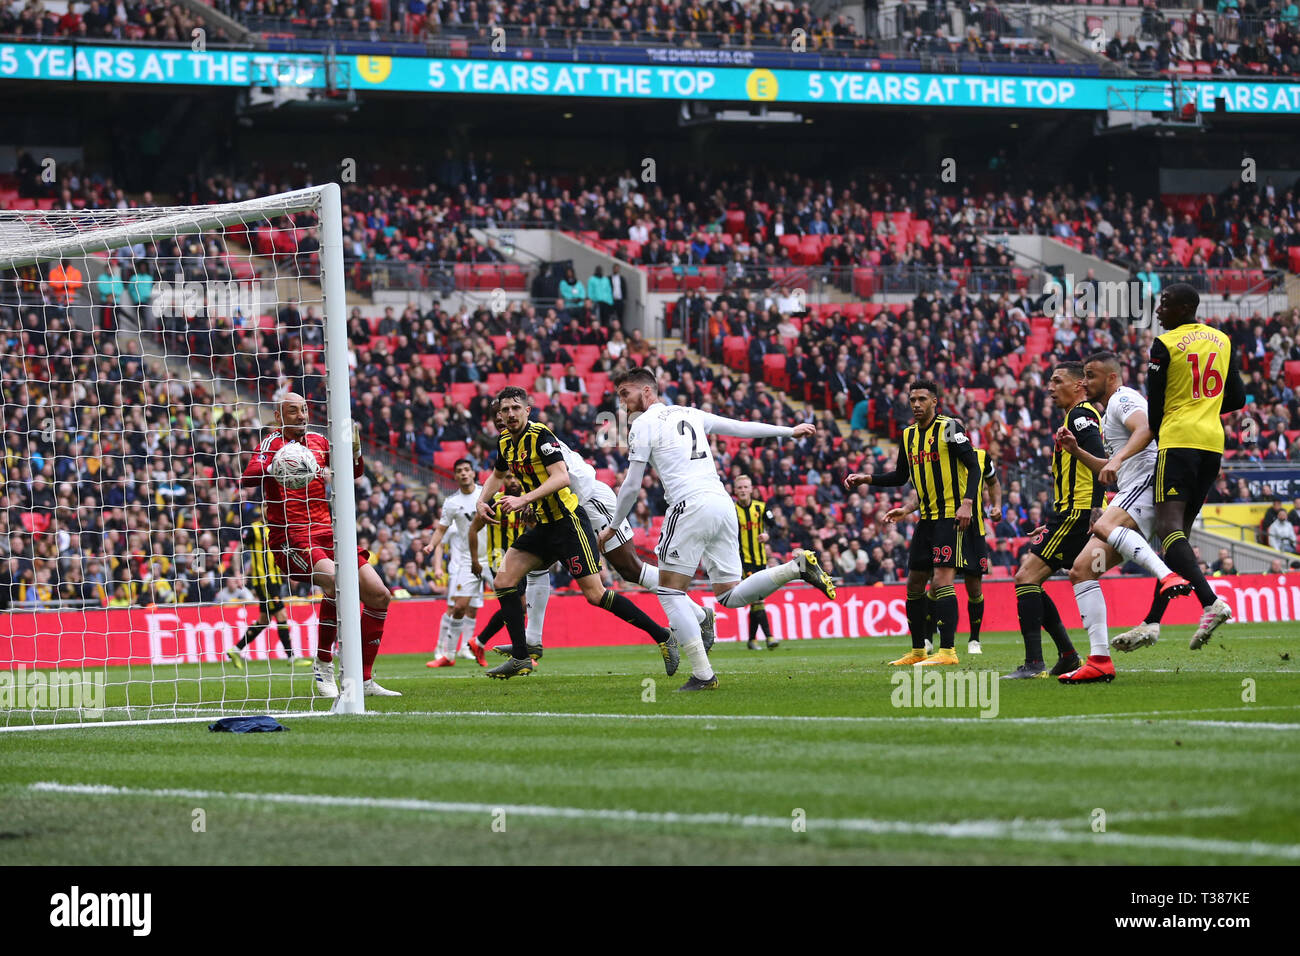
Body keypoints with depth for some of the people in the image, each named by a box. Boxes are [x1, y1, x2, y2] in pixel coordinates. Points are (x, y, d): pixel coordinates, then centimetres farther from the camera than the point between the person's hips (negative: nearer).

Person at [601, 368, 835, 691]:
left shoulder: (644, 424, 2)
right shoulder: (689, 414, 21)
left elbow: (632, 485, 2)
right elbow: (742, 428, 26)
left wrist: (613, 526, 15)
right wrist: (789, 431, 38)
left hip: (691, 507, -7)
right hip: (723, 504, 7)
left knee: (670, 591, 1)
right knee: (730, 596, 10)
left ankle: (703, 674, -9)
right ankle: (797, 566, -9)